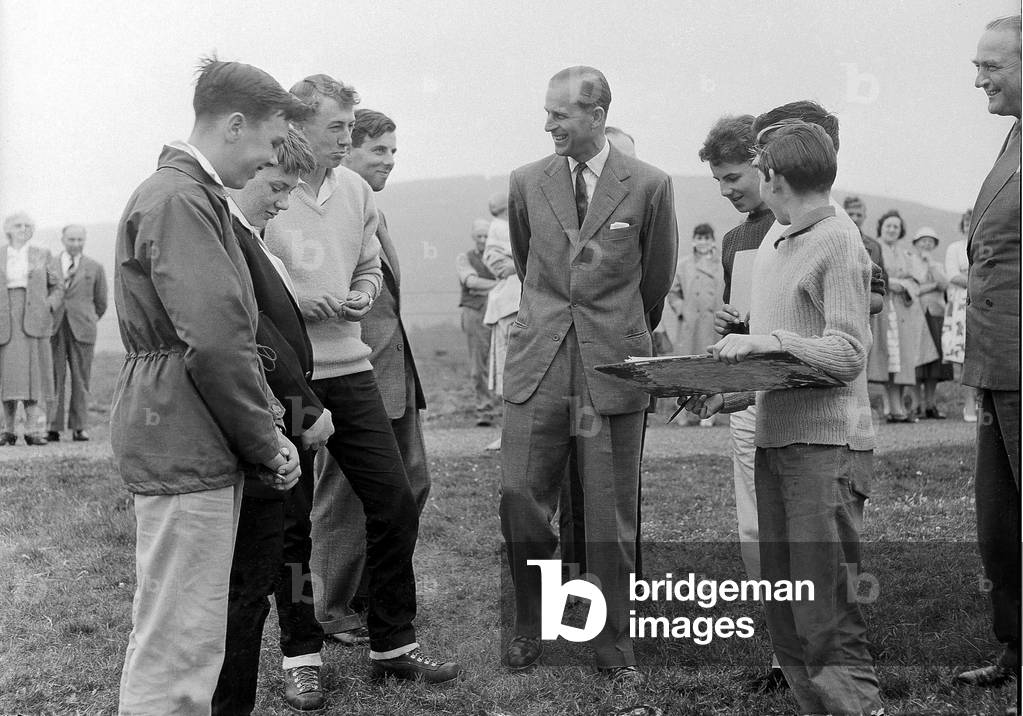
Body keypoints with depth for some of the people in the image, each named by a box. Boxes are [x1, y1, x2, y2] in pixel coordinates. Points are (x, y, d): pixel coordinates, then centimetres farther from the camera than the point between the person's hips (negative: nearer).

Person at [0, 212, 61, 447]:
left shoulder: (42, 255, 11)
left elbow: (57, 286, 12)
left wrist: (49, 307, -3)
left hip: (33, 318, -1)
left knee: (34, 370, -6)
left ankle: (35, 430, -8)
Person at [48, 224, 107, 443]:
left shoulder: (95, 267, 10)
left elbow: (101, 303, 16)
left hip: (82, 329, 0)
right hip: (54, 328, 0)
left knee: (81, 380, 0)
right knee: (54, 378, -3)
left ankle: (79, 427, 5)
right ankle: (53, 428, 0)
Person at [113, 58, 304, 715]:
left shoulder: (196, 196, 20)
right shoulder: (177, 200, -15)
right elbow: (214, 340, -22)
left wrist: (267, 423, 11)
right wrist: (267, 444, -12)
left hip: (198, 441, 11)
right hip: (182, 442, -11)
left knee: (187, 634, 18)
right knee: (178, 641, -5)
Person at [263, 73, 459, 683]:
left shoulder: (356, 190, 8)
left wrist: (363, 296, -1)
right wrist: (299, 302, -18)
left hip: (349, 367, 5)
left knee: (394, 501, 4)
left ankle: (392, 644, 17)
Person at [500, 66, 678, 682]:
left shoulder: (649, 186, -1)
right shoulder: (527, 182, 7)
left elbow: (657, 279, 12)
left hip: (613, 367, -2)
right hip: (538, 363, 2)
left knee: (611, 516, 4)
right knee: (521, 503, 1)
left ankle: (615, 643, 18)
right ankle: (530, 627, 21)